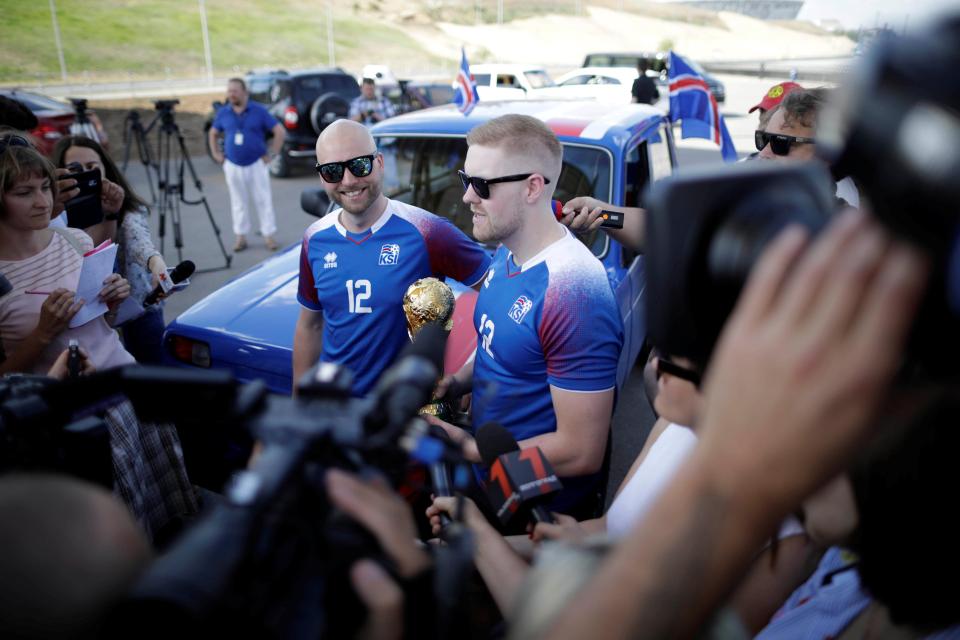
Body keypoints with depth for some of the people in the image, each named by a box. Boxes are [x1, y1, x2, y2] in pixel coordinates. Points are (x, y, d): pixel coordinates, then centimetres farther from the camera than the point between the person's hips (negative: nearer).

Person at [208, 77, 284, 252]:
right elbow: (213, 133, 19)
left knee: (263, 200, 0)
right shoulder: (223, 113, 4)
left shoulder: (259, 110, -5)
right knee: (238, 202, 8)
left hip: (257, 164, -3)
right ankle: (241, 237, 16)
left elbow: (279, 131, -3)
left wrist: (272, 154, -6)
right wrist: (216, 154, 10)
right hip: (233, 165, 3)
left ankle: (268, 236, 7)